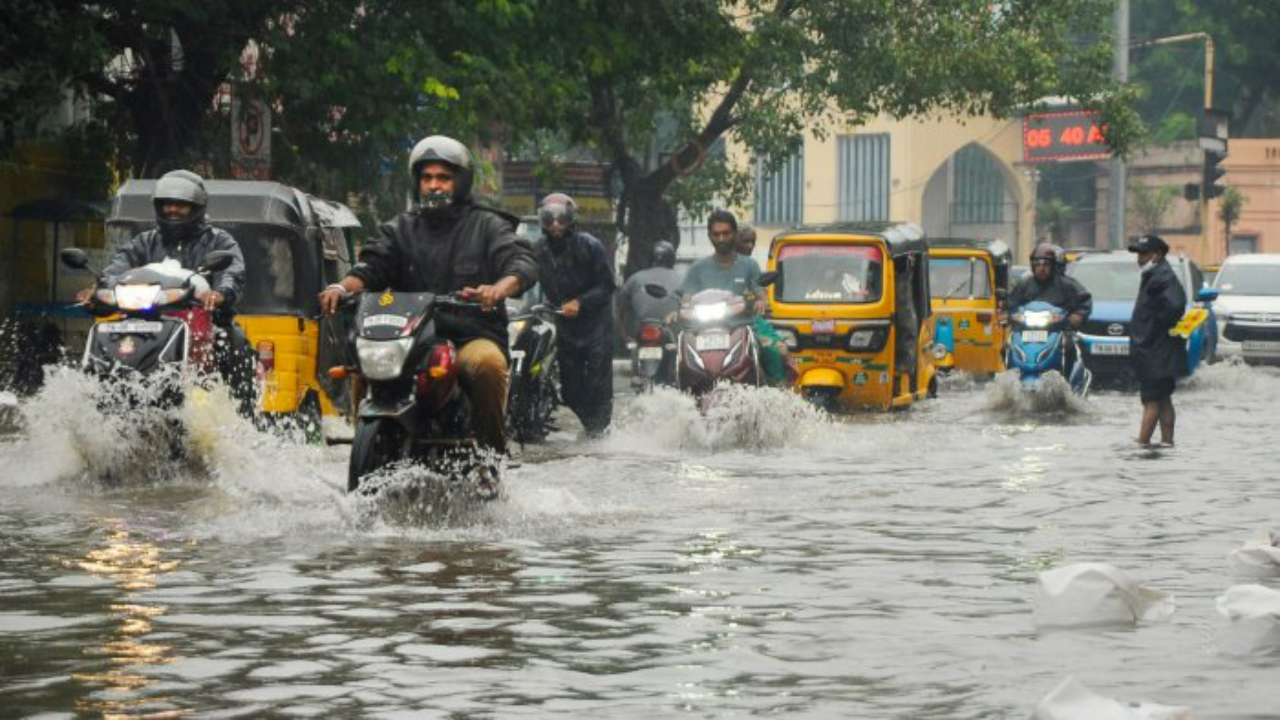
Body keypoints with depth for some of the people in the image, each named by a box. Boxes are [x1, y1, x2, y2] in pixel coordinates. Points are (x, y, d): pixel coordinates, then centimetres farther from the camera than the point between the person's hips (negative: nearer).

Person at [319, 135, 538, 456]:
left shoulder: (486, 226, 11)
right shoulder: (401, 229, 21)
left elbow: (523, 262, -5)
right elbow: (373, 263, 6)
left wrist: (500, 288, -30)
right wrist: (344, 287, -19)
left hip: (472, 336, -2)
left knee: (487, 363, -36)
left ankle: (492, 450, -20)